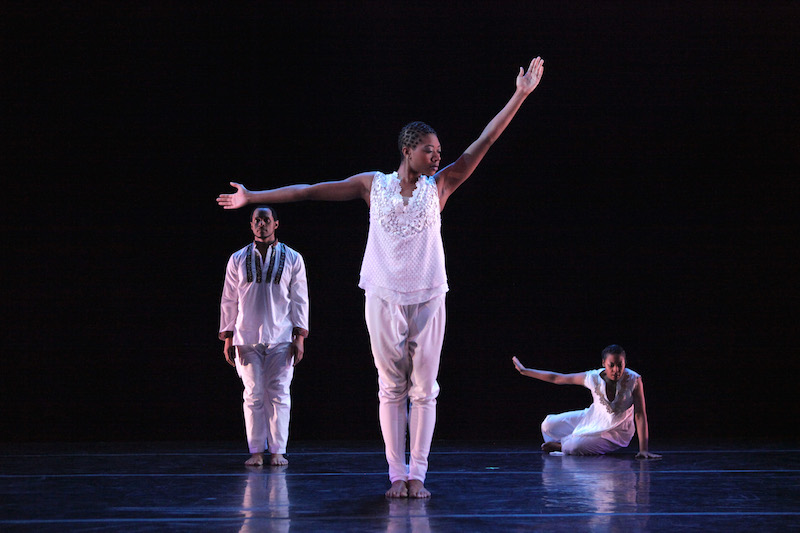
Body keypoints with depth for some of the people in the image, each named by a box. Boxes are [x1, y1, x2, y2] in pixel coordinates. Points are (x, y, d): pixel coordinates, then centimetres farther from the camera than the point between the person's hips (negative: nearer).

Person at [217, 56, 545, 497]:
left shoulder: (439, 185, 5)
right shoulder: (373, 184, 4)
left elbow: (485, 141, 1)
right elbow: (308, 191, 7)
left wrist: (520, 96, -4)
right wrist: (252, 197, 7)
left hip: (427, 298, 0)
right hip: (384, 298, 0)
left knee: (423, 390, 0)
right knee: (391, 389, 3)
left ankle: (417, 474, 3)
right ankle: (397, 474, 6)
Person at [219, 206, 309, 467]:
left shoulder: (292, 259, 8)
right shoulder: (238, 260, 10)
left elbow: (299, 300, 7)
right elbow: (229, 301, 11)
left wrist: (299, 337, 0)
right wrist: (228, 338, 5)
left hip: (281, 338, -1)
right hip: (246, 339, 1)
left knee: (278, 393, -4)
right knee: (253, 395, -2)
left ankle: (277, 450, 2)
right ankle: (256, 451, 3)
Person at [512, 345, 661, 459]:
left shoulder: (634, 380, -27)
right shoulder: (594, 378, -19)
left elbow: (640, 415, -24)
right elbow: (557, 378, -8)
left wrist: (643, 449, -29)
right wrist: (524, 370, -5)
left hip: (616, 432, -4)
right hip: (592, 418, 4)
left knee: (574, 447, -25)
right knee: (548, 425, -1)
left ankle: (561, 445, 12)